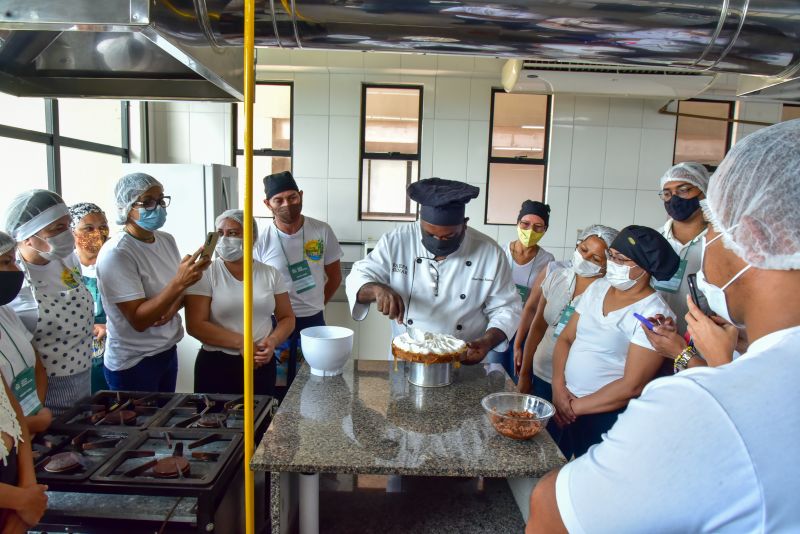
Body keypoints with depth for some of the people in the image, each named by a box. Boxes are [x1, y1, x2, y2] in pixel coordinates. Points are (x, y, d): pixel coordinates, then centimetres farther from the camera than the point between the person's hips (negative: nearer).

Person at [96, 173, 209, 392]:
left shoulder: (167, 240, 1)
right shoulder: (115, 253, -20)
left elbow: (181, 290, 13)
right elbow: (138, 320, -24)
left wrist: (174, 305, -10)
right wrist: (178, 283, -35)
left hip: (168, 352, 7)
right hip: (133, 363, -6)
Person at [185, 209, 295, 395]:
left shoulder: (270, 274, 2)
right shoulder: (205, 274, -6)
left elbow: (287, 318, 6)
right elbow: (195, 325, -12)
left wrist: (273, 341, -14)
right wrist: (240, 343, -19)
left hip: (262, 364, 3)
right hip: (216, 366, -2)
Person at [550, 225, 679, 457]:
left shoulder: (654, 313, -17)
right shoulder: (598, 288, 3)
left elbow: (632, 386, -19)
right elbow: (566, 338, 6)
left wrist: (576, 407, -12)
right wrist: (558, 387, -7)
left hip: (607, 415, -5)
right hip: (568, 407, 6)